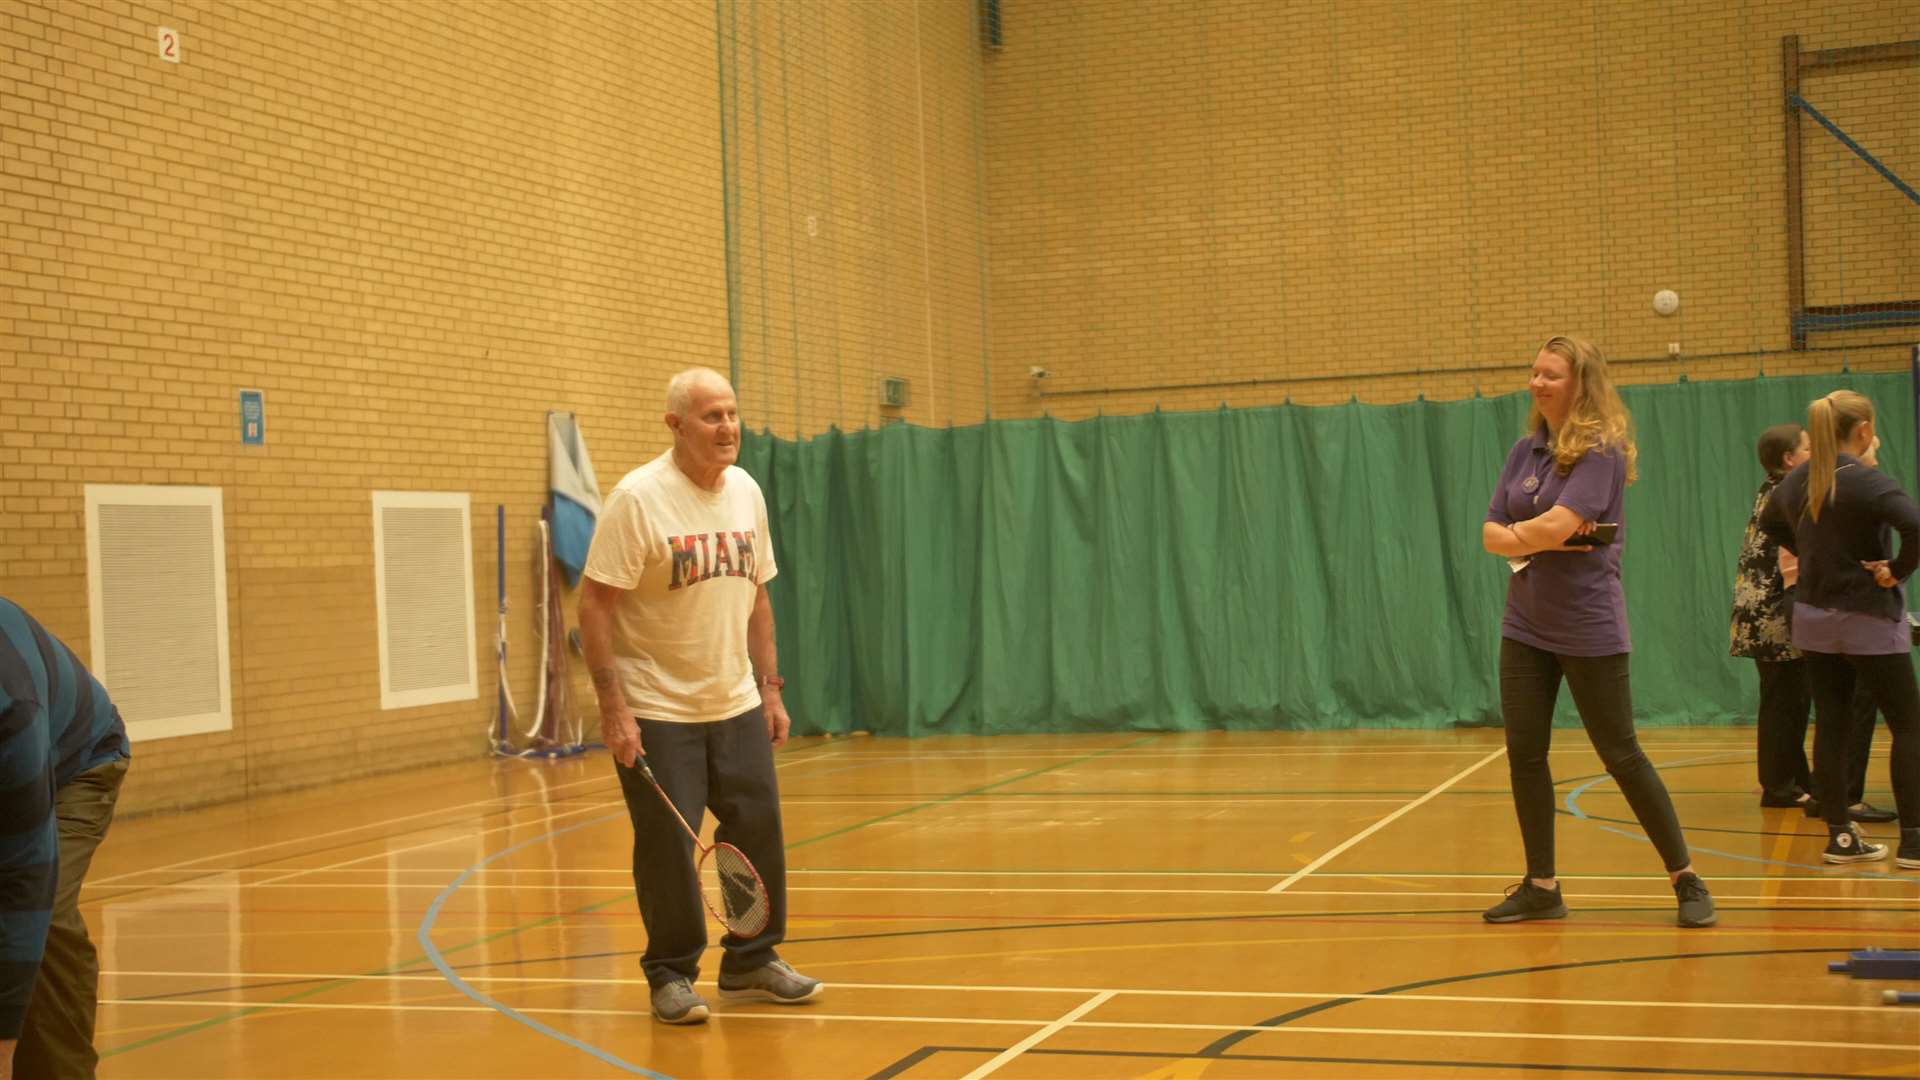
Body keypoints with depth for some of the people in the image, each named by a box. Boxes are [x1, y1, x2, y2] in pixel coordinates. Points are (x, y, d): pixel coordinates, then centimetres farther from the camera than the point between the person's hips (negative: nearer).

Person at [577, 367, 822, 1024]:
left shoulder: (746, 492, 5)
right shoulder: (637, 498, -15)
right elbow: (594, 606, -16)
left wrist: (770, 687, 10)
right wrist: (613, 710, -20)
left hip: (737, 704, 6)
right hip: (658, 713, -6)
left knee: (758, 833, 7)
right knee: (667, 847, -1)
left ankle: (751, 963, 23)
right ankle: (671, 976, 15)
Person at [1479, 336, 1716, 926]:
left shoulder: (1601, 452, -14)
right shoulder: (1526, 450, 8)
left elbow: (1551, 527, -26)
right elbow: (1492, 534, 4)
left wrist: (1518, 534, -6)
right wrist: (1543, 540, -14)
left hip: (1588, 629, -7)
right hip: (1526, 627, 7)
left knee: (1622, 756, -1)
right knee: (1524, 755, 4)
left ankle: (1686, 879, 13)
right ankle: (1541, 887, 14)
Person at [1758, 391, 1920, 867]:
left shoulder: (1796, 480, 4)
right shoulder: (1866, 481, -19)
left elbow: (1770, 522, 25)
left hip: (1813, 618, 6)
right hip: (1868, 619, -6)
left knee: (1831, 726, 9)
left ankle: (1840, 836, 12)